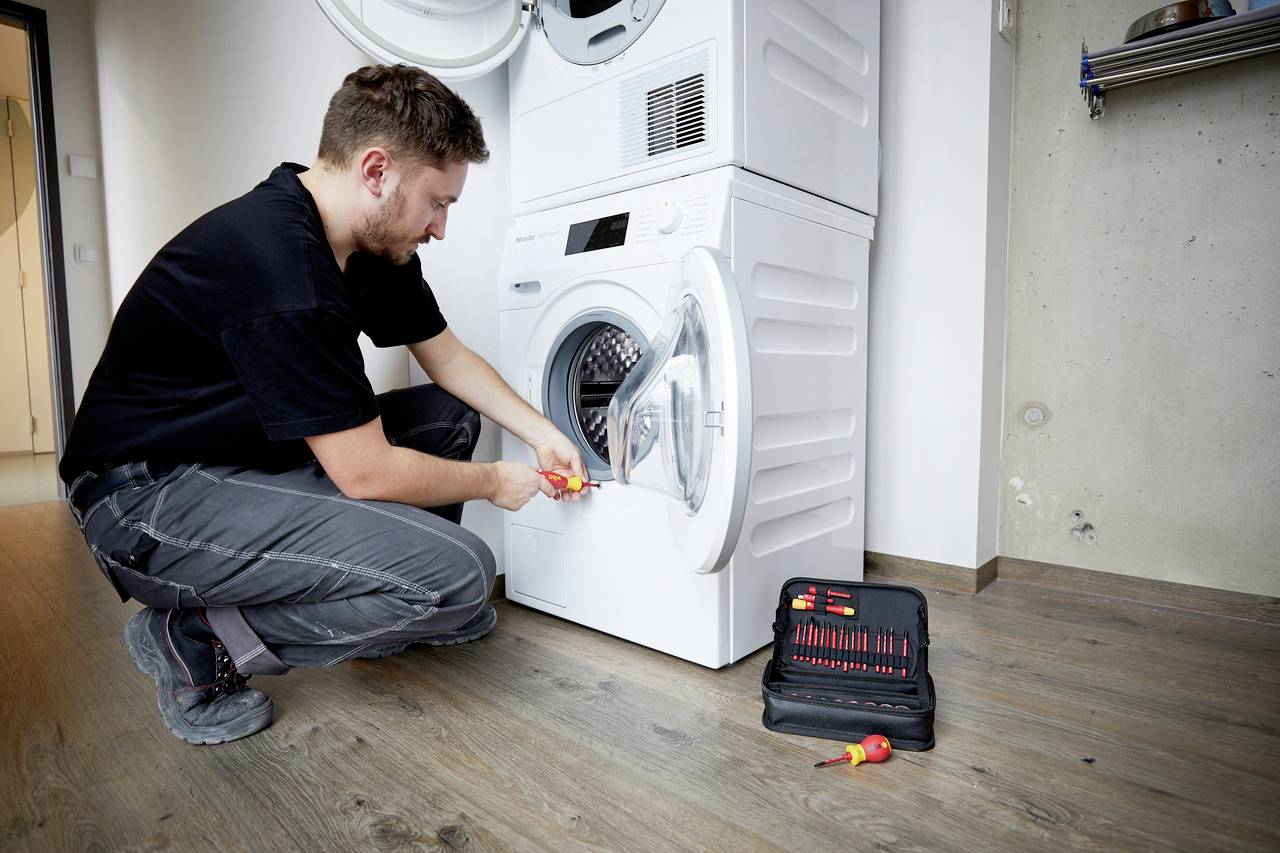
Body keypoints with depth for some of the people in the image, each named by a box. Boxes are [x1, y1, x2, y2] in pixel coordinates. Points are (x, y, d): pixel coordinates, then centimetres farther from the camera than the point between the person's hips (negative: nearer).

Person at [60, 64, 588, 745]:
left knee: (450, 414, 6)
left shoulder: (376, 246, 0)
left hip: (253, 457, 10)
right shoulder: (281, 263, -29)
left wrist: (540, 432, 3)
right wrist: (492, 482, -9)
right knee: (457, 573, -24)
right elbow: (367, 473, -25)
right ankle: (198, 640, -5)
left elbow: (447, 357, 12)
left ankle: (410, 610, 16)